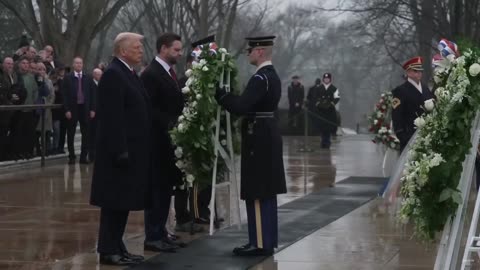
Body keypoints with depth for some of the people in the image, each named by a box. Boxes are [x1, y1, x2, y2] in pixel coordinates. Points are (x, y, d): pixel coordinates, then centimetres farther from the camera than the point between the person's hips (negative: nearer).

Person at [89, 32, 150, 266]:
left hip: (132, 150, 9)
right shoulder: (113, 74, -15)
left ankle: (117, 247, 18)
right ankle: (108, 251, 2)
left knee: (124, 201, 12)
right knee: (114, 202, -3)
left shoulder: (129, 73, 15)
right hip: (120, 150, -9)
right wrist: (120, 151, -23)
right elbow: (112, 117, -20)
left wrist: (133, 150, 16)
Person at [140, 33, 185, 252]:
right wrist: (169, 125, -23)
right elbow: (148, 109, -20)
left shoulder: (168, 72, 14)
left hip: (170, 140, 9)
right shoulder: (151, 74, -13)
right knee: (157, 188, -5)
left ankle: (160, 233, 18)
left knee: (165, 188, 11)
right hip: (158, 141, -9)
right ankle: (153, 237, 0)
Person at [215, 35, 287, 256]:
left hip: (258, 139, -10)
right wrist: (228, 95, 7)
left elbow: (241, 107, -26)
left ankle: (260, 243, -4)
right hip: (268, 136, 10)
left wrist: (219, 93, -18)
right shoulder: (272, 75, 15)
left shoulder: (260, 78, -18)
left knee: (257, 193, -6)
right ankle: (267, 239, 19)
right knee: (266, 192, 13)